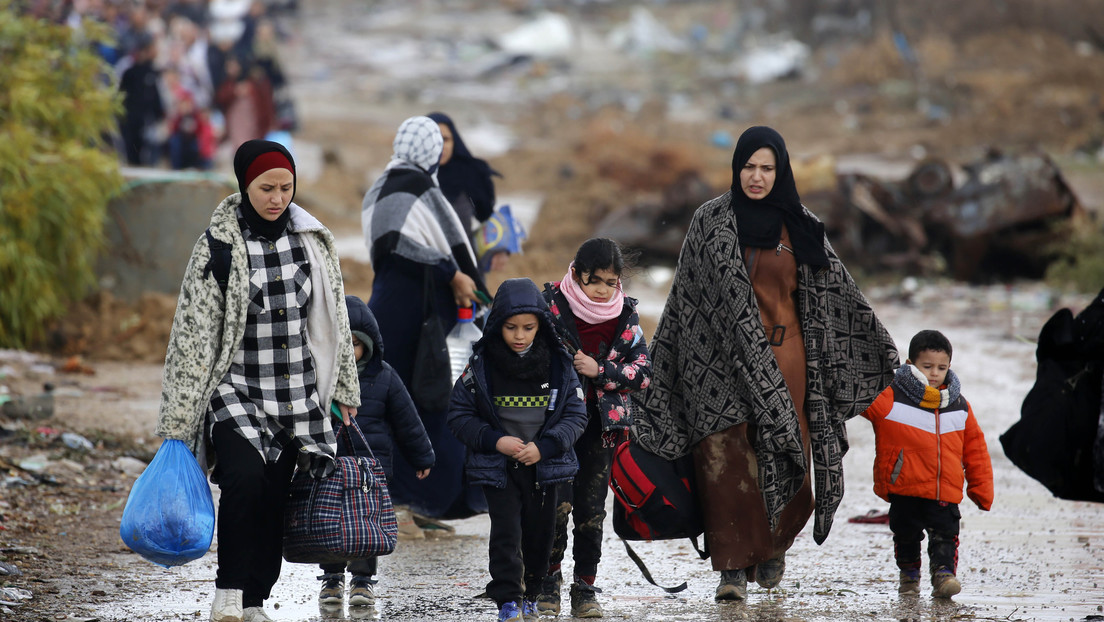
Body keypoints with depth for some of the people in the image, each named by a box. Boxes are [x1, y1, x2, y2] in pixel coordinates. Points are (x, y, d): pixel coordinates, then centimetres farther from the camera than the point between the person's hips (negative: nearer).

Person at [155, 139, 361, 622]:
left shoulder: (314, 242, 4)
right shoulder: (218, 247, -8)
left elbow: (333, 319, 16)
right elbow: (193, 333, -8)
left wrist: (344, 388, 18)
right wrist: (177, 421, -10)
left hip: (298, 394, 4)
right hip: (236, 391, -4)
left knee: (273, 500, 5)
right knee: (245, 478, -25)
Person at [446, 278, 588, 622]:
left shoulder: (558, 365, -4)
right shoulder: (481, 365, -7)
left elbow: (576, 415, -2)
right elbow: (459, 415, -3)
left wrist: (545, 446, -16)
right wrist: (494, 441, -17)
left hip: (544, 466, 2)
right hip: (498, 465, -2)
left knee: (539, 533, 10)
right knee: (506, 532, -10)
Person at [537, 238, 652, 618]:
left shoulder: (624, 316, 4)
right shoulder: (551, 305, -5)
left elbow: (643, 371, 2)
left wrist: (599, 370, -12)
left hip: (602, 423, 3)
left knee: (591, 510, 5)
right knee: (558, 503, -12)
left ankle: (585, 589, 13)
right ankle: (549, 579, 3)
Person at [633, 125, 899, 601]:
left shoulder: (799, 228, 8)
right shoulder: (711, 222, 3)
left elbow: (837, 292, 14)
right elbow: (689, 295, 5)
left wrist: (880, 348, 17)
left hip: (784, 356, 2)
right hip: (725, 356, -2)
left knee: (787, 457, -1)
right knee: (726, 458, -13)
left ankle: (773, 545, 26)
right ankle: (733, 567, -10)